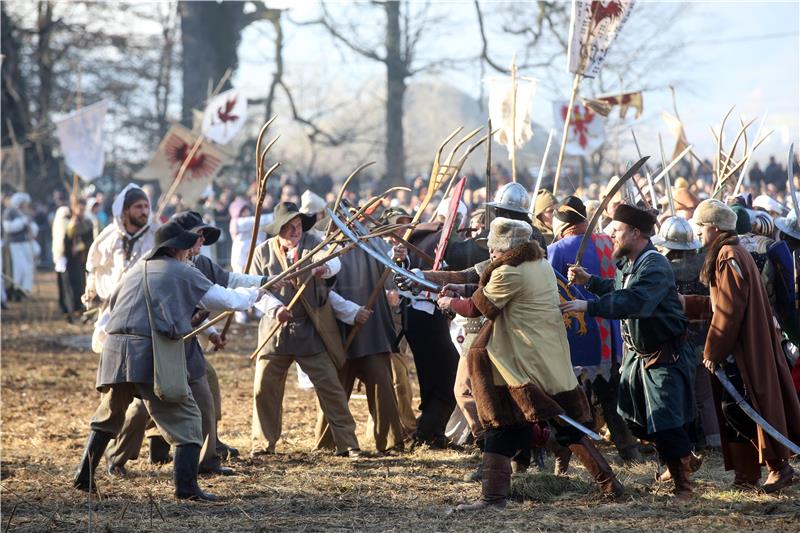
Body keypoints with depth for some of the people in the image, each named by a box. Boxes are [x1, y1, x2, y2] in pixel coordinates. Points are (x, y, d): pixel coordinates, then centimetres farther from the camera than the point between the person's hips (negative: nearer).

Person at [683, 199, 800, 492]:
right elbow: (719, 304, 20)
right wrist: (685, 303, 21)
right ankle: (746, 474, 11)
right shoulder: (732, 254, 16)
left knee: (736, 407, -9)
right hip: (739, 347, 10)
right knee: (733, 408, 9)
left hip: (743, 346, -10)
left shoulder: (729, 257, -15)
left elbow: (729, 310, -19)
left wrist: (713, 350, -16)